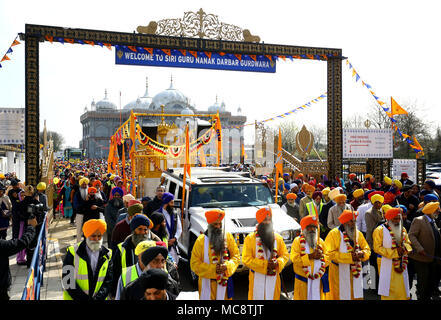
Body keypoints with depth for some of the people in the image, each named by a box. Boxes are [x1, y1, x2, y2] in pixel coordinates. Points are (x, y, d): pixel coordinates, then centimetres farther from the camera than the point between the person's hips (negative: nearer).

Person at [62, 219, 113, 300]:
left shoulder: (107, 255, 4)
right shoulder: (73, 253, -3)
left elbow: (108, 282, 2)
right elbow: (68, 282, -6)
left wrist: (98, 298, -12)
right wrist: (85, 298, -10)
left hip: (99, 298, 2)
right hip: (74, 297, -1)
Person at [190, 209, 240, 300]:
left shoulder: (228, 237, 1)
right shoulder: (201, 240, -6)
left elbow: (236, 256, 4)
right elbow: (194, 264, -6)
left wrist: (227, 266, -15)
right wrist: (213, 269, -17)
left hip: (225, 282, 2)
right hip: (208, 283, -2)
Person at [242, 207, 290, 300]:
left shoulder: (278, 238, 7)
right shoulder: (250, 238, -5)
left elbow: (285, 255, 10)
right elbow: (246, 259, -10)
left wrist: (277, 263, -12)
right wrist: (265, 264, -17)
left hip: (273, 277, 3)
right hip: (257, 278, -3)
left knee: (273, 296, 8)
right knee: (257, 297, -1)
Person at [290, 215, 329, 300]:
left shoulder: (320, 241, 11)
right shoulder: (298, 241, -3)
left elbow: (328, 258, 7)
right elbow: (294, 258, -15)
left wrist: (321, 256, -14)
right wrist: (311, 256, -20)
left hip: (318, 280, 4)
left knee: (318, 296, 7)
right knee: (302, 297, 0)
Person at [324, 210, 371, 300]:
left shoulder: (358, 233, 7)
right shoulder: (334, 234, -11)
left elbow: (367, 249, 9)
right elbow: (330, 253, -17)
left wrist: (362, 254, -15)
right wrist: (349, 257, -21)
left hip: (355, 272, 5)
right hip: (339, 273, -5)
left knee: (356, 296, 8)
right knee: (339, 296, 1)